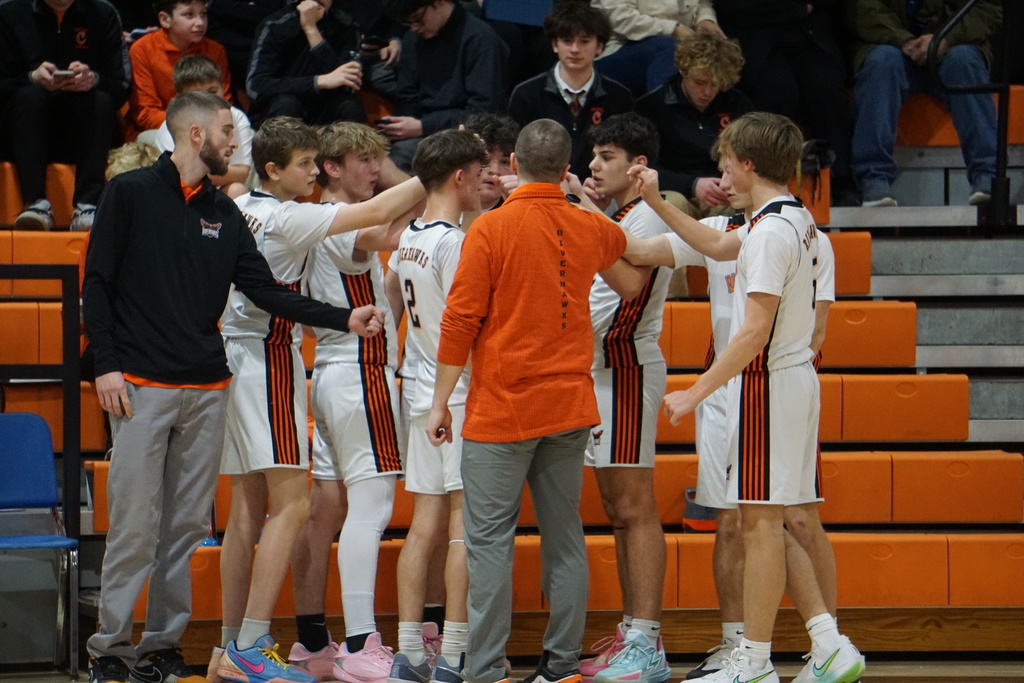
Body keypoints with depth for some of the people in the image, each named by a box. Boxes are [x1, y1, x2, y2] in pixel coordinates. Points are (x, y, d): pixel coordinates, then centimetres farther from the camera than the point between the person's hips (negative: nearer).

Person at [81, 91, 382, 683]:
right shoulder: (130, 194, 0)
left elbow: (266, 290, 11)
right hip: (143, 386, -5)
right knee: (135, 525, -7)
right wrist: (106, 364, -8)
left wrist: (344, 319, 1)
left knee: (188, 527, 4)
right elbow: (97, 283, 0)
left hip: (206, 388, 5)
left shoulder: (224, 213, 14)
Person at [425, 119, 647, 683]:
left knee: (489, 540, -3)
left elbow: (460, 323, -9)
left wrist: (440, 402, -2)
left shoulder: (491, 229, -9)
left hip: (501, 408, -5)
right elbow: (629, 282, 32)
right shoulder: (589, 229, 6)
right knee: (564, 536, 9)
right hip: (569, 406, 5)